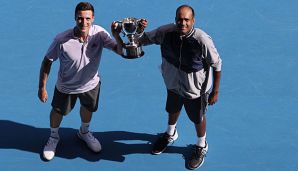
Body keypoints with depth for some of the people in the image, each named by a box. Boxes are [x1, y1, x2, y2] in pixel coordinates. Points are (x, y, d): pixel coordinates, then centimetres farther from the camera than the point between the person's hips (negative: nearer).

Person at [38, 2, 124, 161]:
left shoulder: (99, 33, -26)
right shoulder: (62, 40, -31)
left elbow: (119, 50, -32)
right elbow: (47, 61, -19)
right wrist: (42, 88, -13)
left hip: (91, 84, 2)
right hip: (66, 87, -2)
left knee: (88, 109, 27)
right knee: (58, 111, 18)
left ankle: (84, 132, 59)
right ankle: (53, 137, 50)